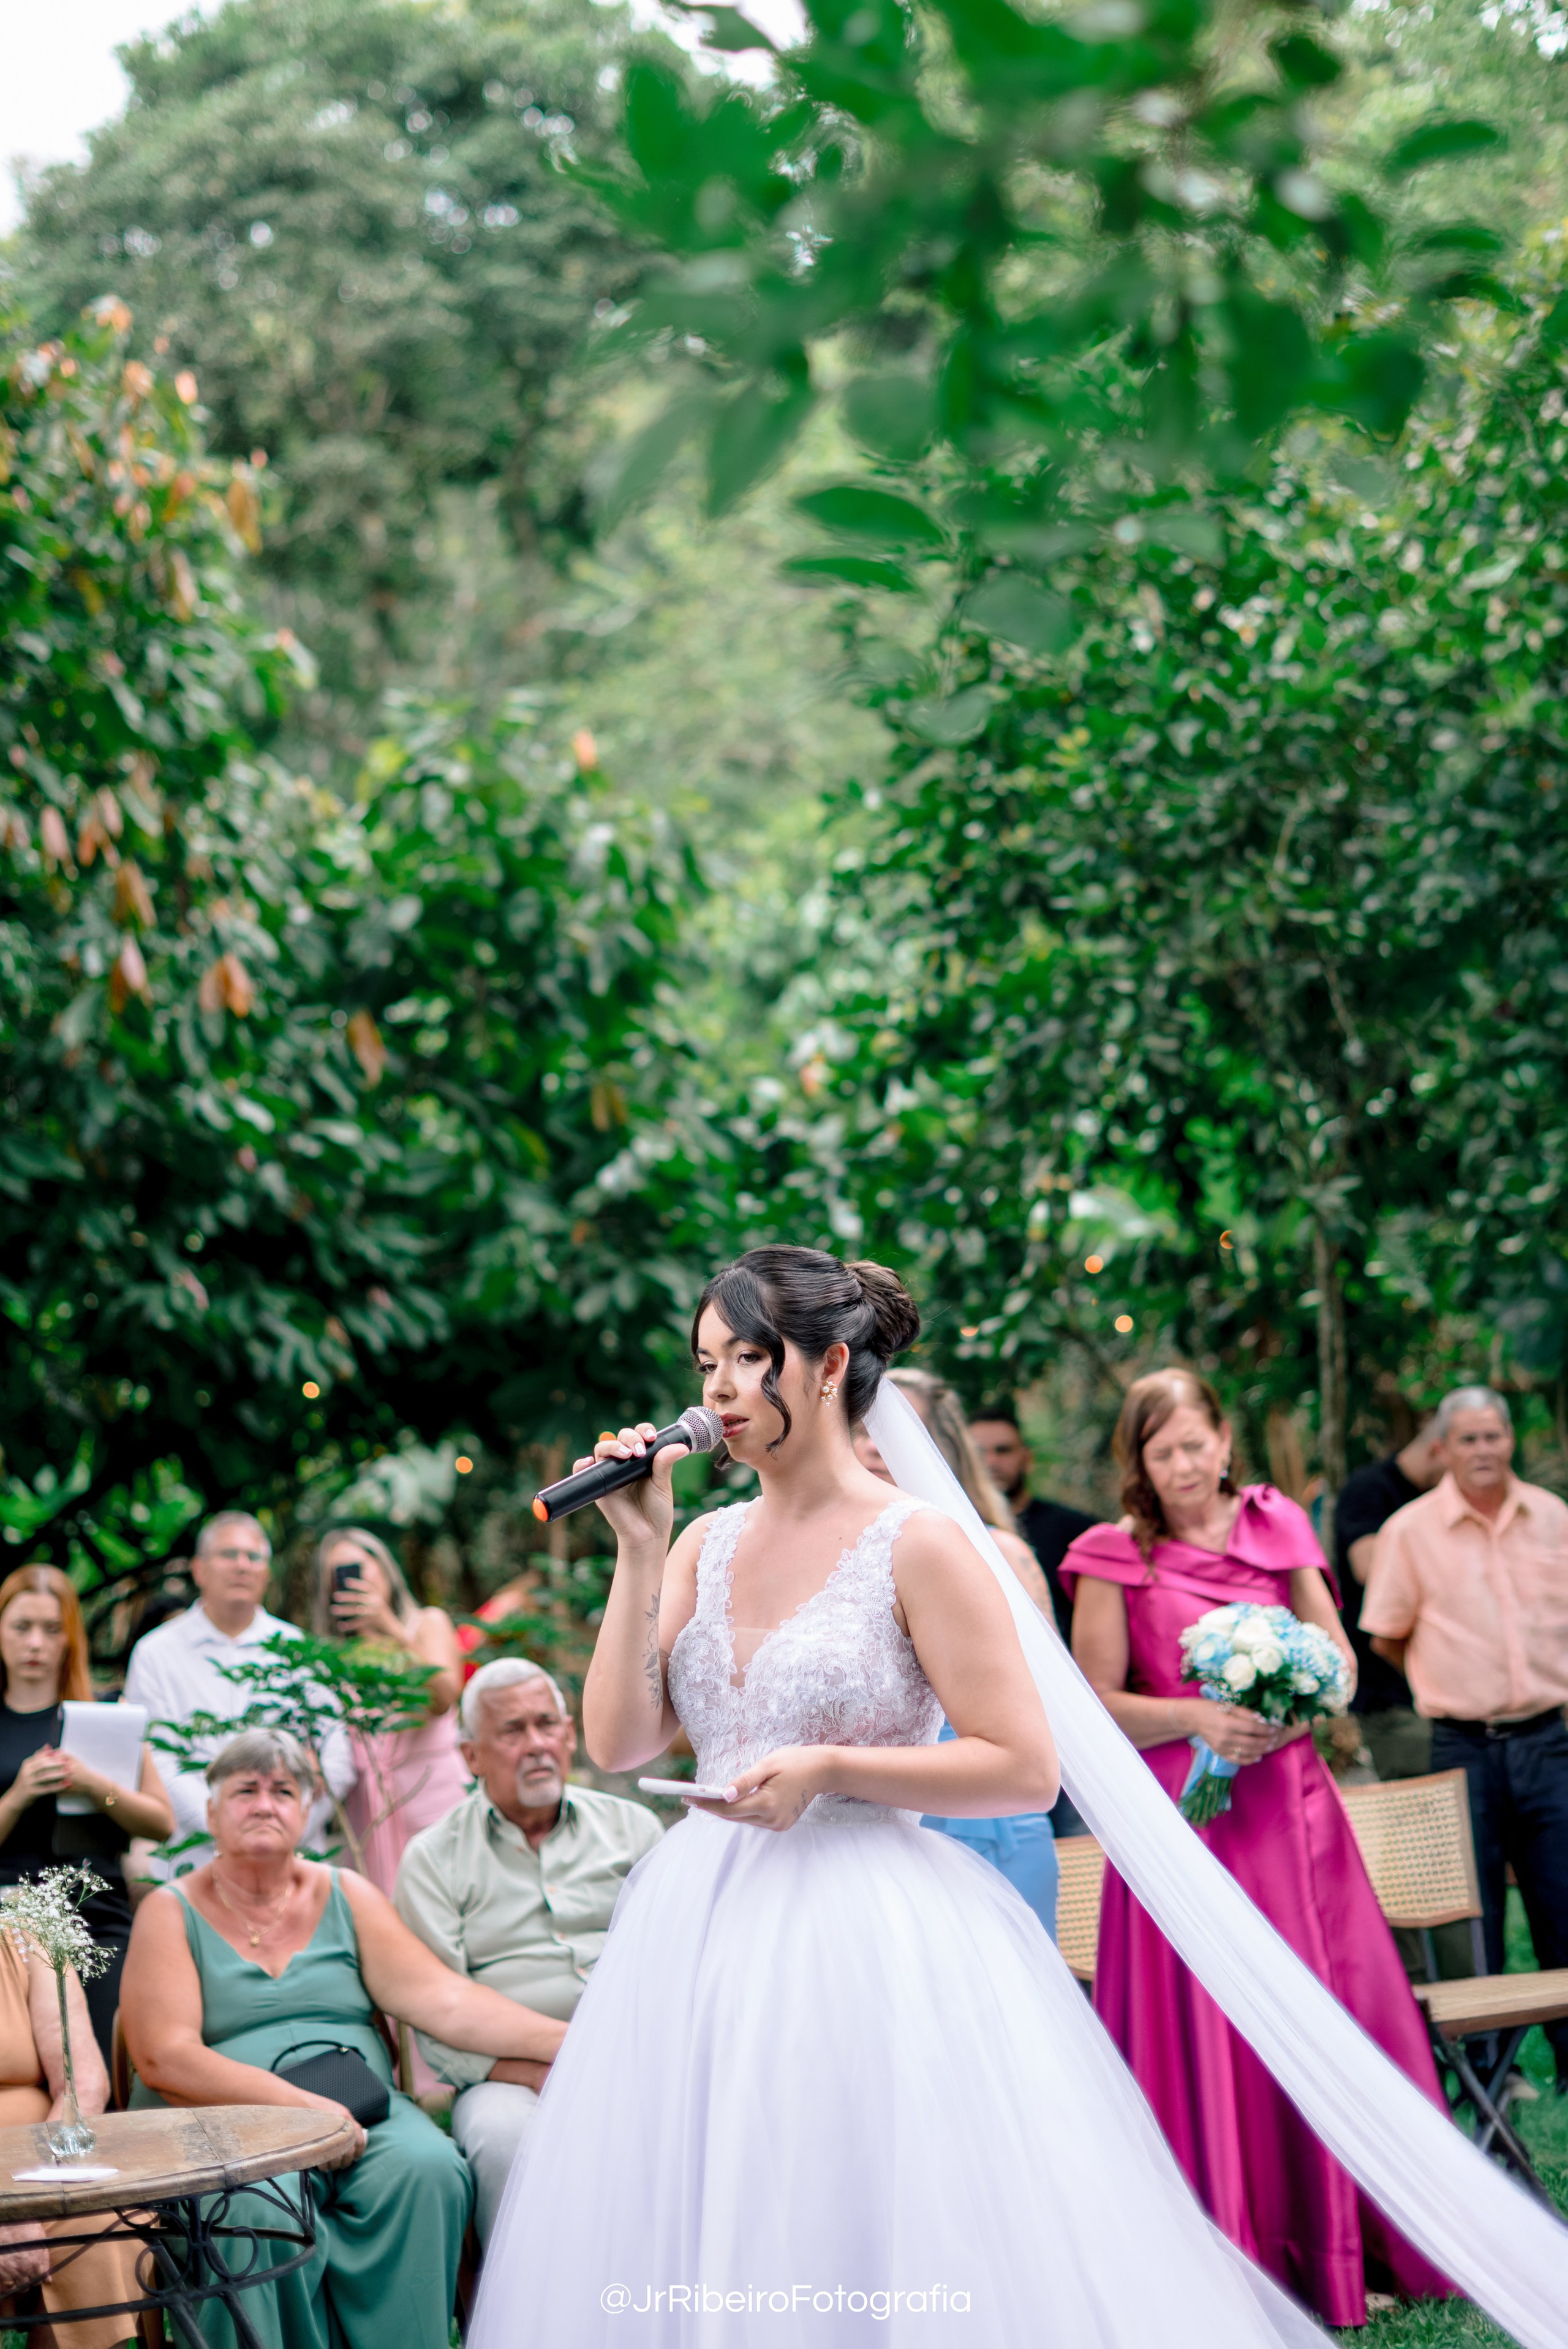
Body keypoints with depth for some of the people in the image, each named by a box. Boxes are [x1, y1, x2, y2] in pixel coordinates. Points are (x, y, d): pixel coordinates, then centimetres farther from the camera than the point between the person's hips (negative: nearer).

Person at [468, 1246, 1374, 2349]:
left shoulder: (916, 1546, -6)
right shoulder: (707, 1544, 10)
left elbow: (1028, 1769, -9)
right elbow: (618, 1743, 3)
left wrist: (831, 1771, -16)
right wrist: (640, 1552, -2)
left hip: (871, 1937, -5)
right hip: (708, 1934, 5)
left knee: (878, 2233, -4)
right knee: (707, 2254, 7)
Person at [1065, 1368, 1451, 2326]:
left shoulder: (1278, 1527, 8)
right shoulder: (1117, 1557, 0)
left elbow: (1340, 1657, 10)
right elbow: (1098, 1704, -2)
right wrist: (1195, 1718, -16)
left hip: (1290, 1806, 3)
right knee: (1201, 2038, -3)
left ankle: (1338, 2249, 15)